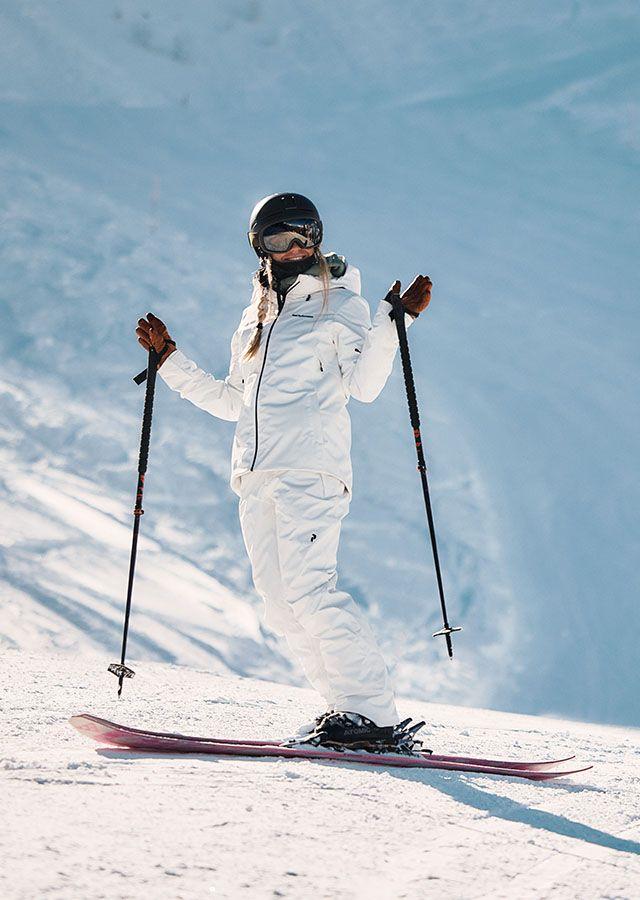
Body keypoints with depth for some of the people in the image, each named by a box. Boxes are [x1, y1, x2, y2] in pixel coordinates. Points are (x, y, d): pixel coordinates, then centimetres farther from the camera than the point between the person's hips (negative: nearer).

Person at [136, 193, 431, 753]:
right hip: (257, 473, 7)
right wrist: (169, 359, 29)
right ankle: (347, 709, 0)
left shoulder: (338, 302, 9)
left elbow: (364, 384, -4)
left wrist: (393, 322, -15)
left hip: (310, 465, -7)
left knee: (308, 588, -20)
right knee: (281, 603, -3)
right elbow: (232, 403, 30)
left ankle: (375, 714, -21)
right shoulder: (257, 320, 26)